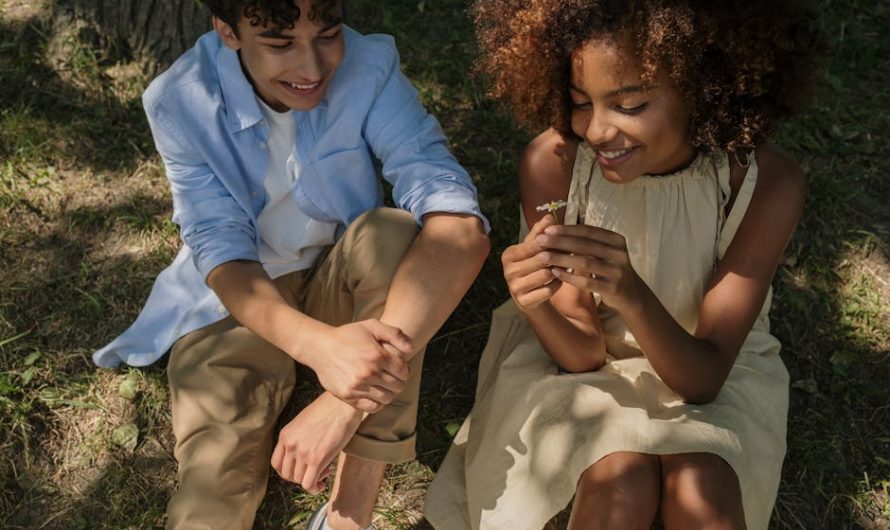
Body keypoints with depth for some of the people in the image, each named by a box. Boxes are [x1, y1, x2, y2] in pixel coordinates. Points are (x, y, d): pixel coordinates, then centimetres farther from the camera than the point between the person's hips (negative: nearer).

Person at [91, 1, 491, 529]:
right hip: (239, 300, -1)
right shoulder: (180, 102, -17)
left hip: (347, 285, 1)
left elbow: (461, 226, -32)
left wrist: (347, 400, -44)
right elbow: (220, 248, -20)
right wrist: (319, 343, -43)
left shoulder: (370, 66, -20)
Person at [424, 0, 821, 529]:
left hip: (709, 366, 1)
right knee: (619, 485, -28)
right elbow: (581, 353, -17)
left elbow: (704, 379, -23)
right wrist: (533, 304, -39)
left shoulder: (767, 182, -24)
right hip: (587, 355, 0)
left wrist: (633, 296, -43)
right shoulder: (553, 162, -23)